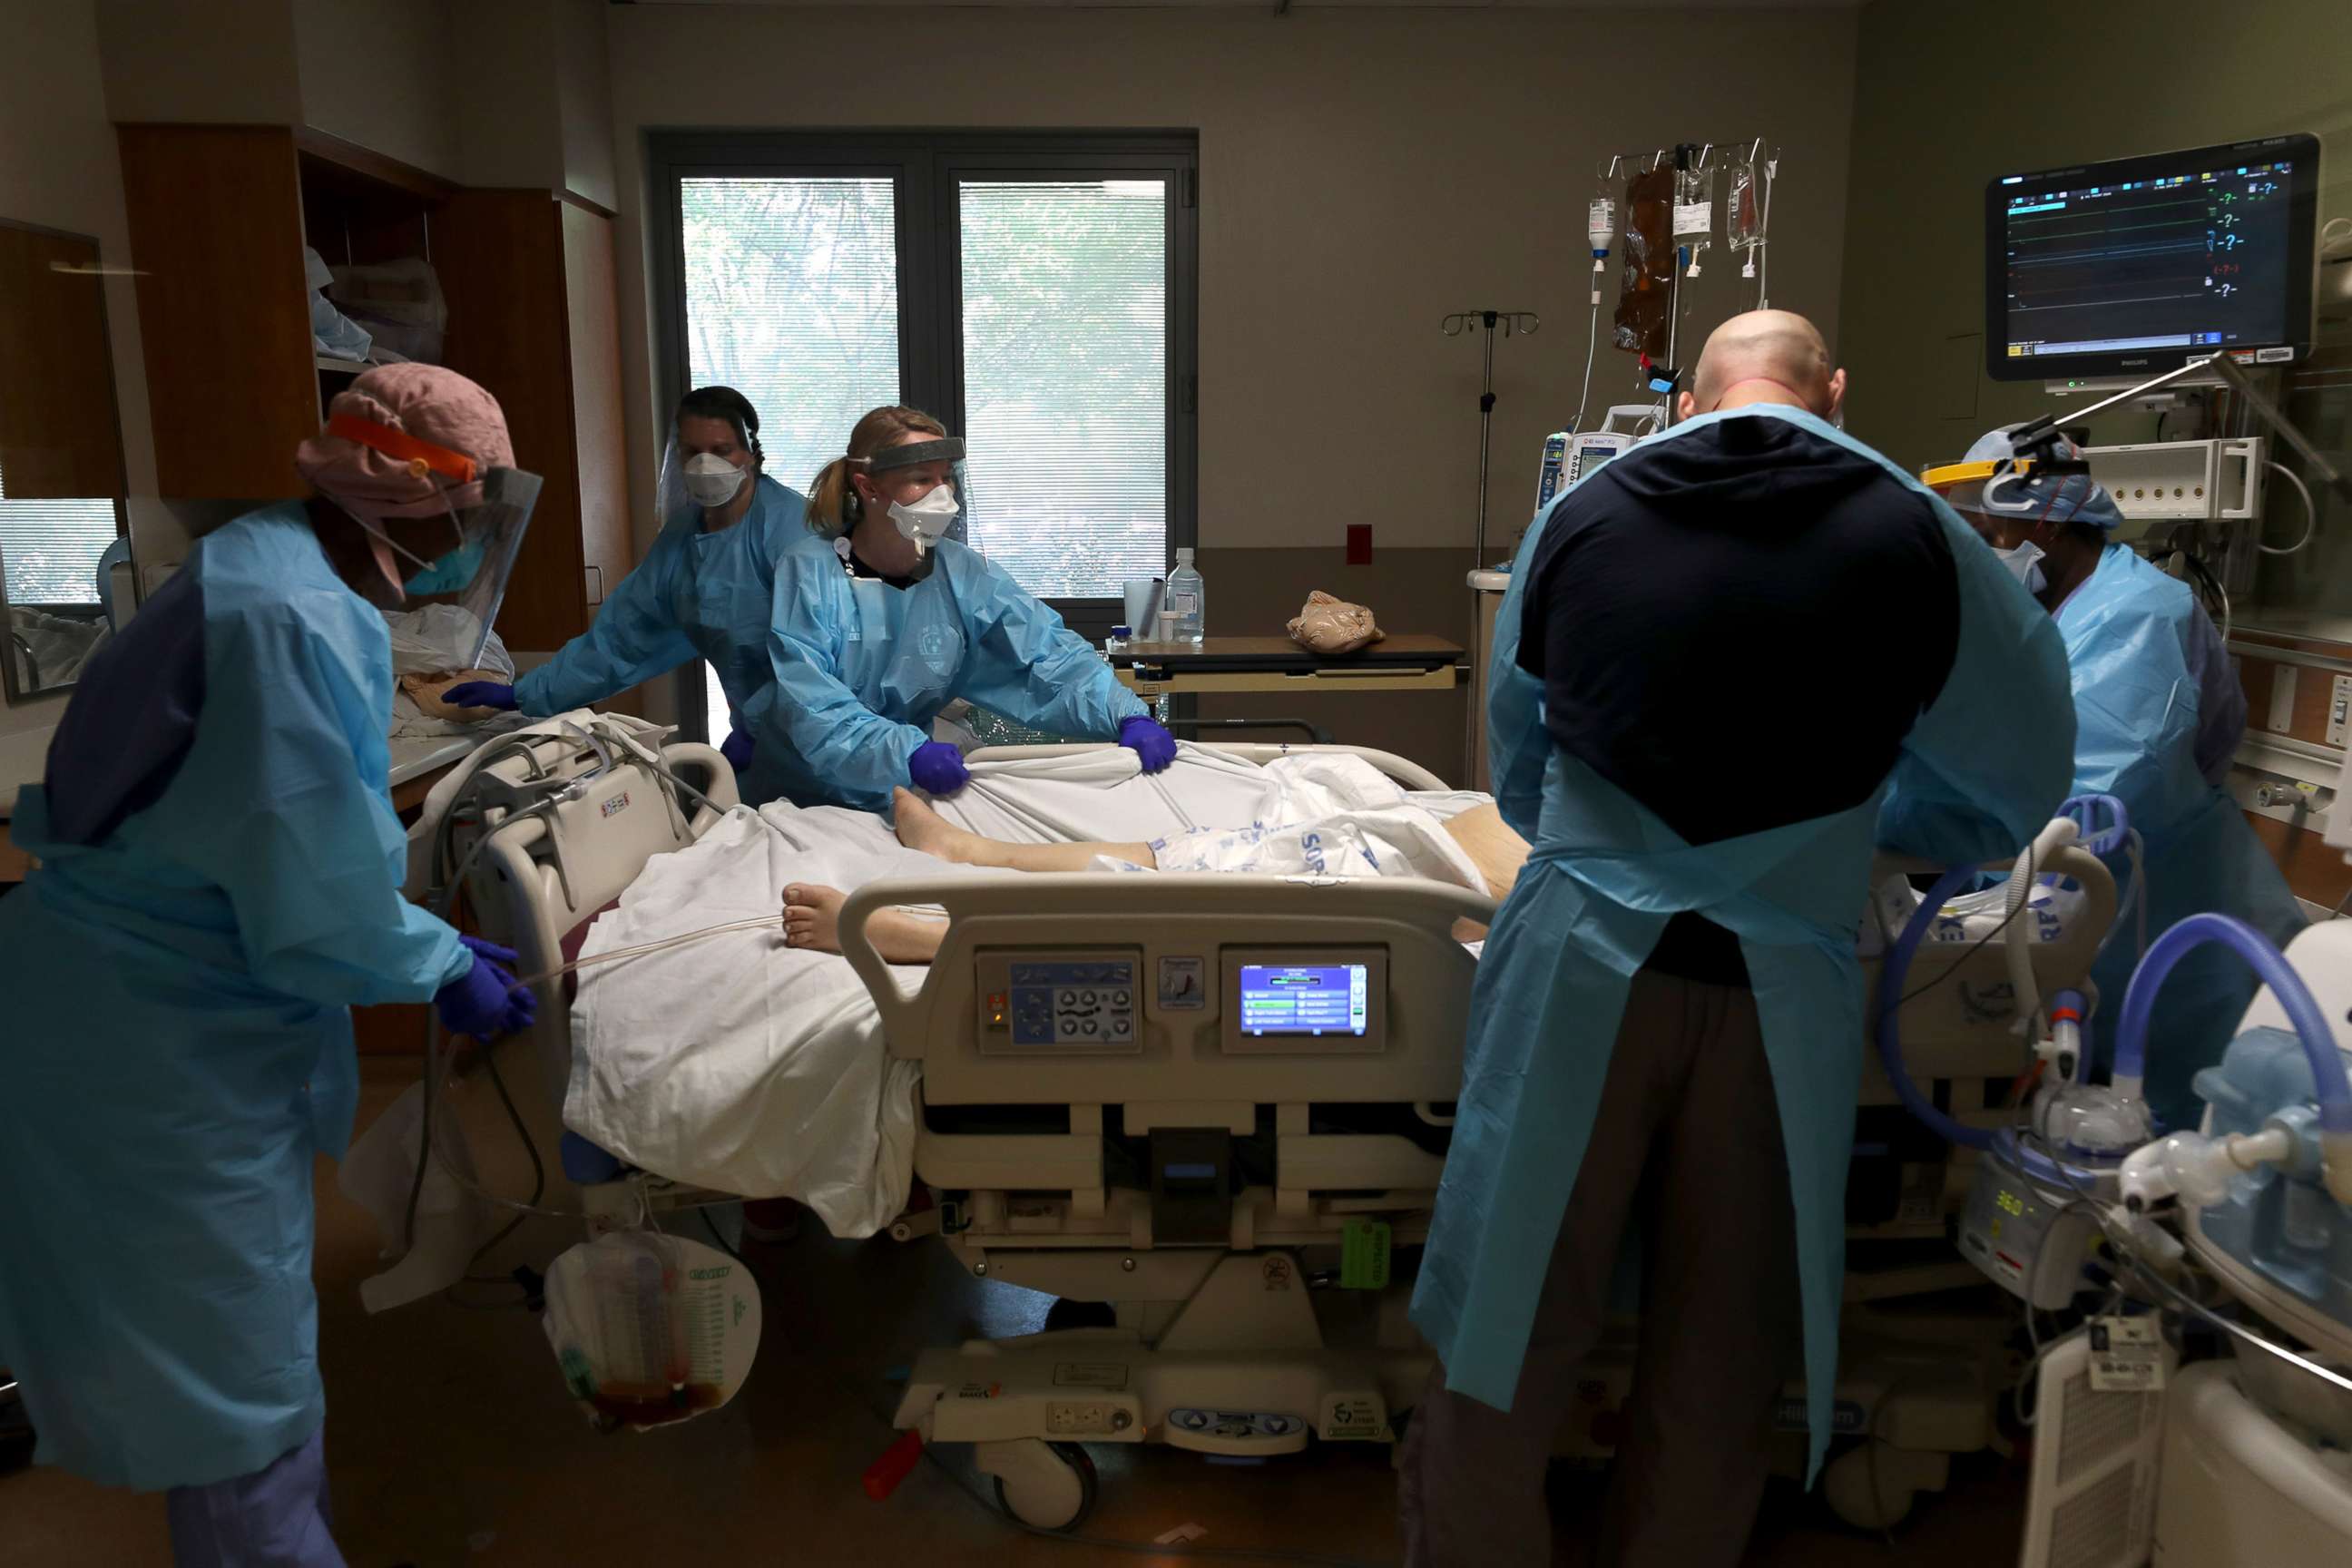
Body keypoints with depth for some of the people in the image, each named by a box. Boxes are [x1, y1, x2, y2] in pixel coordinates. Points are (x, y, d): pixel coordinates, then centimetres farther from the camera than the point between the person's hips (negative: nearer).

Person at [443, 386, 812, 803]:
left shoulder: (787, 525, -17)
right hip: (757, 731, 6)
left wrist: (753, 727, -29)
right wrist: (523, 694, 10)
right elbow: (619, 635, 11)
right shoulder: (680, 538, 7)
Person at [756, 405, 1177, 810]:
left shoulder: (963, 573, 0)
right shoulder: (808, 573, -10)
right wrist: (907, 753, -37)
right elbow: (806, 702, -22)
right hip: (806, 798, -1)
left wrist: (1128, 717, -24)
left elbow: (1049, 654, -6)